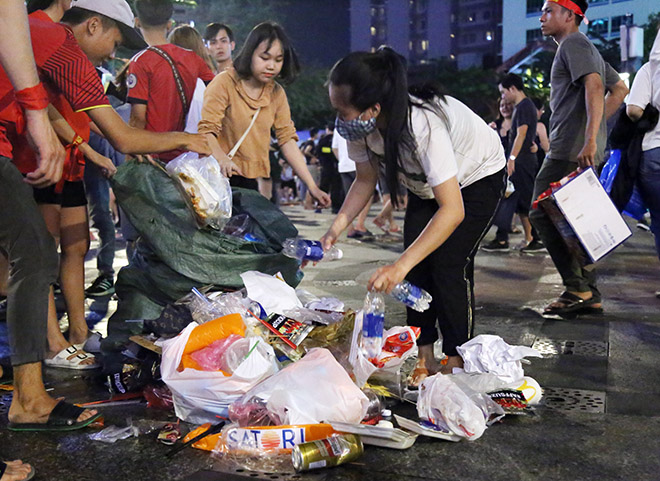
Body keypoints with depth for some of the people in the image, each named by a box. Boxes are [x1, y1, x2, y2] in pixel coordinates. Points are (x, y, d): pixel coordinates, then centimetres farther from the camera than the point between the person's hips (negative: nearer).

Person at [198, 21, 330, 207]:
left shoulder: (277, 93, 11)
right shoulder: (224, 83, -5)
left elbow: (287, 139, 8)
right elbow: (206, 130, -15)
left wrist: (312, 186, -2)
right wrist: (221, 159, -38)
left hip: (252, 181, 5)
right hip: (221, 176, -5)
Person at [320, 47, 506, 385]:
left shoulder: (422, 125, -44)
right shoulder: (361, 126, -24)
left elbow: (452, 211, -47)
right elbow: (365, 181, -7)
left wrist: (400, 266, -54)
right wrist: (336, 229, -20)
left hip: (478, 176, -6)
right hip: (427, 182, 6)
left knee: (449, 264, -14)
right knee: (418, 265, -5)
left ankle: (456, 363, 1)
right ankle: (424, 357, 6)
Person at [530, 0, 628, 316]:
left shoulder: (573, 44, -5)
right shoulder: (586, 48, 25)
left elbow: (594, 86, -20)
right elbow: (619, 89, 27)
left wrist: (590, 138, -29)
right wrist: (595, 126, 18)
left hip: (571, 150, -10)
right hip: (581, 151, 10)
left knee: (543, 214, -9)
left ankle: (577, 288, -8)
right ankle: (590, 295, 13)